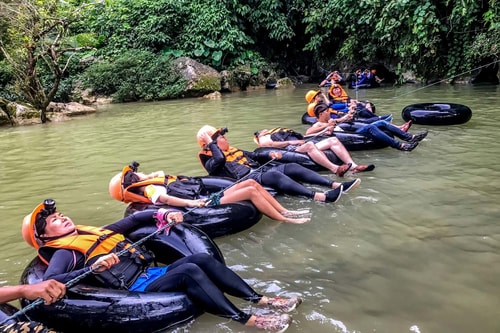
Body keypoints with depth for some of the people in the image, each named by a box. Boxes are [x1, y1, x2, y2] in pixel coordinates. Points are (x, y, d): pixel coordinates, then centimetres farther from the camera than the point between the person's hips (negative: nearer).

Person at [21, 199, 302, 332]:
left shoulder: (95, 232, 23)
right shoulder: (64, 253, 1)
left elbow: (133, 220, 26)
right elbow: (49, 282, -19)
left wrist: (165, 214, 11)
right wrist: (92, 268, -30)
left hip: (152, 273, 8)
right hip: (136, 291, -7)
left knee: (203, 259, -12)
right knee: (189, 271, -28)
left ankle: (262, 300, -13)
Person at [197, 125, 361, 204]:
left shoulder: (234, 150, 29)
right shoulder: (211, 162, 4)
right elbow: (220, 159, -21)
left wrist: (269, 154, 12)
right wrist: (210, 142, -9)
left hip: (260, 170, 9)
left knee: (293, 167, -11)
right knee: (275, 175, -36)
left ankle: (336, 185, -20)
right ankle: (321, 197, -52)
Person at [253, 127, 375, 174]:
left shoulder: (278, 132, 42)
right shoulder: (263, 139, 20)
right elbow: (271, 144, -6)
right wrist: (290, 142, -12)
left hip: (302, 145, 8)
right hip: (292, 149, -8)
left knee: (333, 140, -10)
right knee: (309, 145, -39)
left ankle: (353, 166, -29)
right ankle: (335, 169, -54)